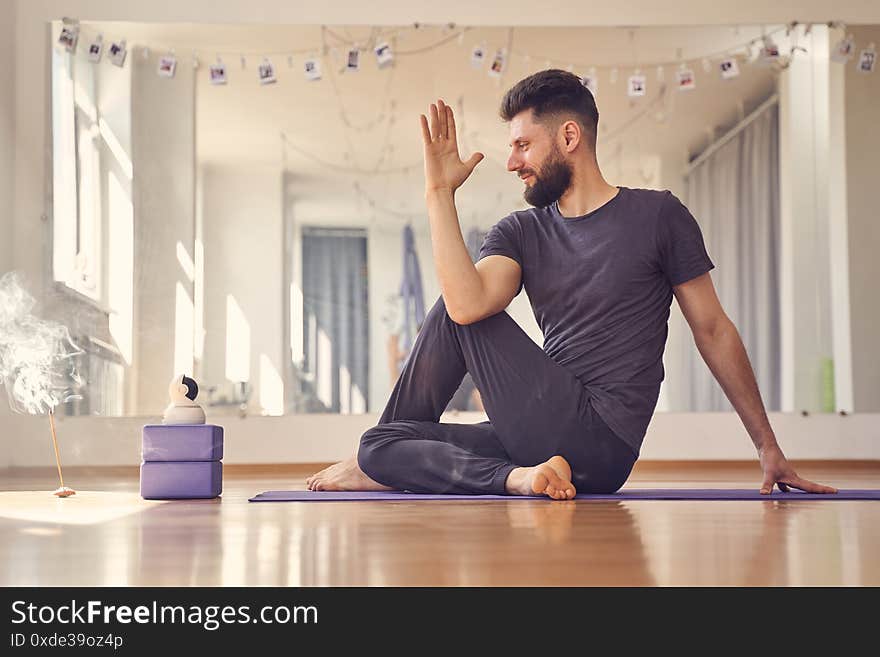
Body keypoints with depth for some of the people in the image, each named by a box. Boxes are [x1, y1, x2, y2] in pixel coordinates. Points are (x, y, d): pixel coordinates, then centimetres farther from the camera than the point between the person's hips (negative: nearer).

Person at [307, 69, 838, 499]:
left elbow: (714, 330, 4)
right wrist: (440, 192, -9)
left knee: (452, 315, -6)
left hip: (600, 442, -5)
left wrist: (768, 446, 3)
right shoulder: (520, 232, 10)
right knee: (378, 449, 1)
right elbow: (469, 304, -11)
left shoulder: (656, 216, 1)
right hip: (555, 438, 6)